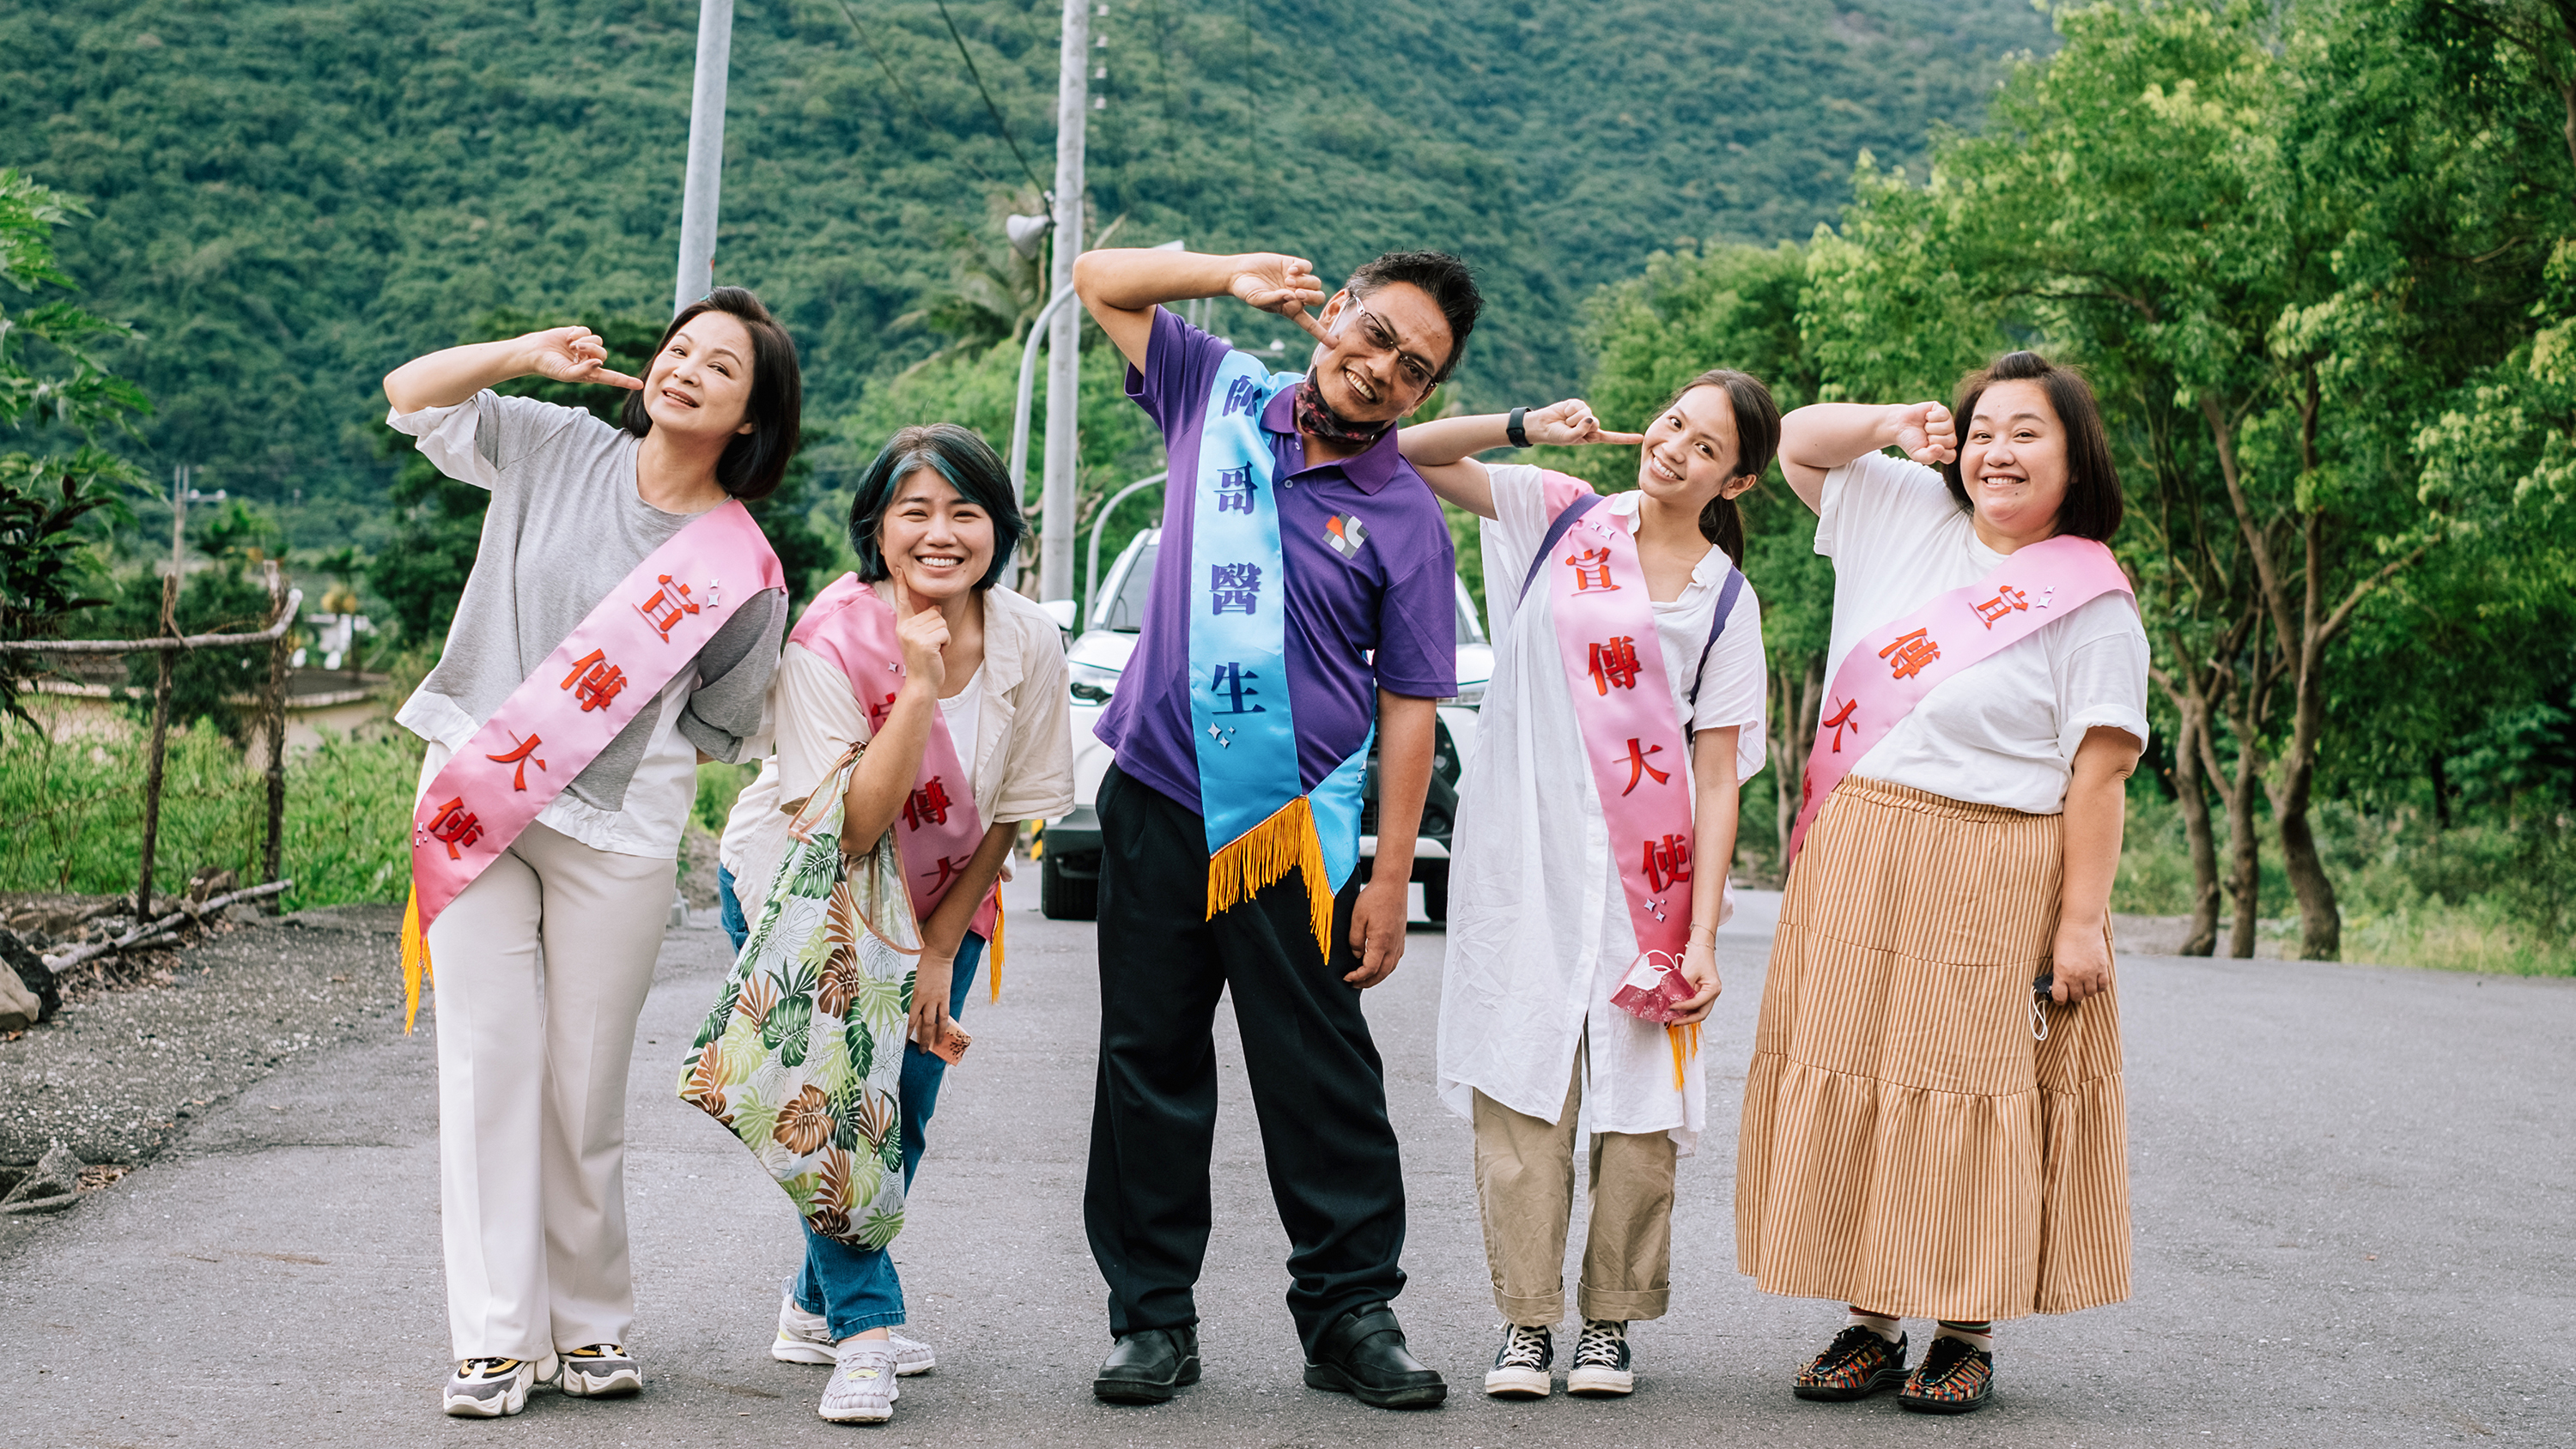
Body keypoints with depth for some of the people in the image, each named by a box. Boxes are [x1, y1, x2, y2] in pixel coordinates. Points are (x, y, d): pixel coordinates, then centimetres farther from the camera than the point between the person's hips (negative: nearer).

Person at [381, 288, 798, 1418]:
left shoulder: (744, 570, -2)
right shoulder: (558, 448, 4)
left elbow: (719, 730, 8)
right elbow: (411, 394, 6)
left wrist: (630, 770, 1)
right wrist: (529, 354, -8)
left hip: (616, 832, -1)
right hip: (473, 803, 2)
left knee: (587, 1084, 3)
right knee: (490, 1057, -3)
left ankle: (590, 1323, 19)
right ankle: (497, 1336, 1)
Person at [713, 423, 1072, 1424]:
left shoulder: (1028, 645, -18)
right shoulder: (830, 640, -29)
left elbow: (1012, 813, -6)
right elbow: (847, 828, -33)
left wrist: (940, 948, -5)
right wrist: (919, 684, -40)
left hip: (941, 894, 4)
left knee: (905, 1108, 4)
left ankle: (818, 1303, 26)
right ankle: (863, 1329, -8)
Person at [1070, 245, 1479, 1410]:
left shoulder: (1406, 520, -1)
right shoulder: (1222, 395, 7)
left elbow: (1409, 706, -1)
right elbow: (1100, 279, 14)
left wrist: (1391, 880, -6)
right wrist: (1233, 275, -1)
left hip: (1292, 827, -2)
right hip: (1156, 798, 2)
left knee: (1320, 1074, 0)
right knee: (1148, 1061, 5)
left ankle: (1352, 1315, 10)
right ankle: (1152, 1317, 14)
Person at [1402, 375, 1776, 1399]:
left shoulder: (1725, 601, 6)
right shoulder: (1562, 516, 9)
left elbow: (1718, 777, 2)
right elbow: (1410, 455, 7)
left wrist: (1703, 937, -5)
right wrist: (1523, 427, -8)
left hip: (1646, 869, 0)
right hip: (1522, 853, 0)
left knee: (1639, 1089, 0)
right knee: (1522, 1084, -2)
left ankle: (1611, 1321, 13)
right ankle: (1526, 1318, 6)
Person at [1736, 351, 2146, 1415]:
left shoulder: (2093, 602, -4)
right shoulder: (1906, 515, 10)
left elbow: (2099, 775, -9)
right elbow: (1798, 440, 22)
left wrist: (2082, 920, -15)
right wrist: (1895, 427, 4)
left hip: (1995, 888, -5)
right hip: (1855, 867, 5)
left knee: (1965, 1099, -3)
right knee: (1852, 1084, 5)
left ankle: (1966, 1336, 8)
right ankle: (1869, 1326, 13)